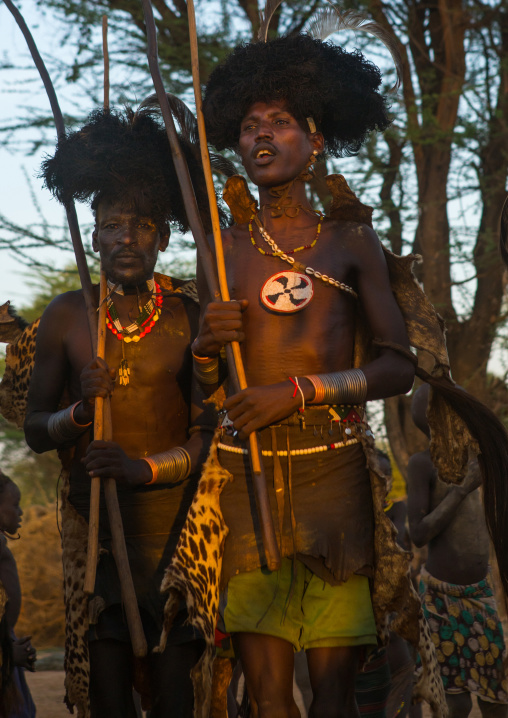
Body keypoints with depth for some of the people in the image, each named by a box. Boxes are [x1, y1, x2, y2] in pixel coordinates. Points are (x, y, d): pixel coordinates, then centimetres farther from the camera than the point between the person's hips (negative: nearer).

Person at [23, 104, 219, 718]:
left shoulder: (192, 319, -1)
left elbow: (210, 434, -2)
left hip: (174, 515, -1)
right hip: (94, 519, 1)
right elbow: (34, 431, 9)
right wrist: (79, 410, -11)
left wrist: (146, 468, -18)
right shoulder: (66, 317, 4)